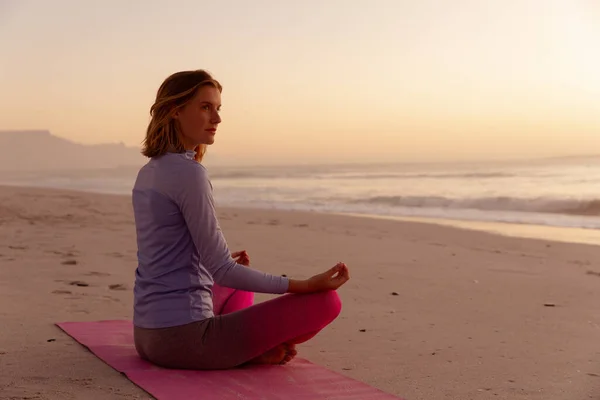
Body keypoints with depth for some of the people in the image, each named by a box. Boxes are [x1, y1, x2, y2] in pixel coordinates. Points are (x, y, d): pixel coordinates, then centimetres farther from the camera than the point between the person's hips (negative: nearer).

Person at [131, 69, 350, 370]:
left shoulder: (147, 173, 11)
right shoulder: (189, 173, -17)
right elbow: (223, 270, -18)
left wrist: (224, 264, 38)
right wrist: (306, 285, -16)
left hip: (147, 334, 9)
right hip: (183, 337, -9)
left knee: (241, 286, 37)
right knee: (325, 302, -9)